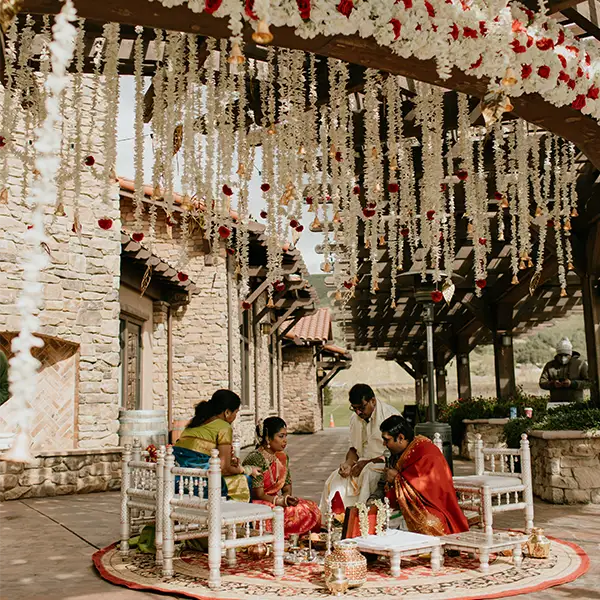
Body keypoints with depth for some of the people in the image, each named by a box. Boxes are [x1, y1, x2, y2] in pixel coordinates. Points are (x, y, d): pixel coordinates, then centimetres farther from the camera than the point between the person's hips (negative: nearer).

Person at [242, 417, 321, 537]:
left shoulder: (283, 457, 11)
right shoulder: (255, 459, -16)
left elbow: (287, 487, 11)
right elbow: (258, 494, -18)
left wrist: (288, 498, -14)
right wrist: (283, 501, -25)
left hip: (277, 500, 8)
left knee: (311, 507, -14)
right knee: (296, 512, -32)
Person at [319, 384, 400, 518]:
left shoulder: (390, 415, -13)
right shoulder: (355, 419, 9)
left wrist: (368, 462, -20)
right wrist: (348, 463, -8)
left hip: (384, 463, -6)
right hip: (363, 463, 6)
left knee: (367, 474, -37)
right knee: (335, 479, -19)